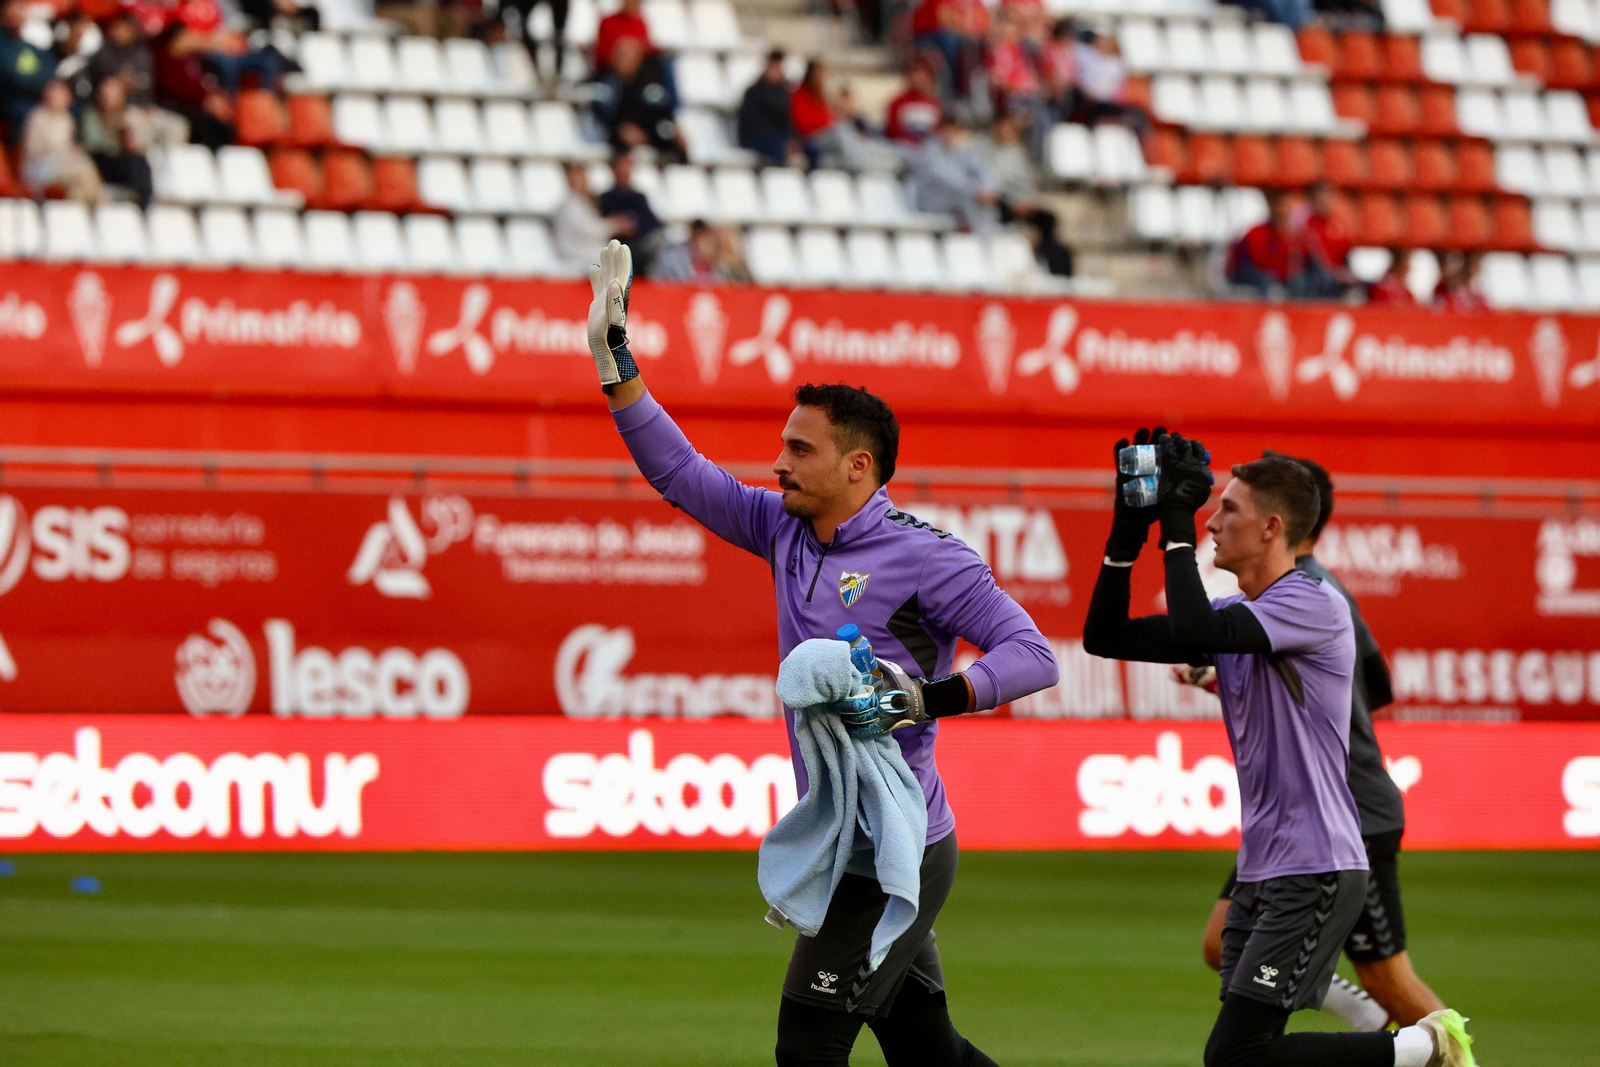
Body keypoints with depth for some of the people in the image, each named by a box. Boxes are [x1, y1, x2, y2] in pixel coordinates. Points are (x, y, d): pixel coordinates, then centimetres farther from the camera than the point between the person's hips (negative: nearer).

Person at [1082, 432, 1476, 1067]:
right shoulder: (1234, 615, 13)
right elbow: (1106, 638, 11)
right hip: (1260, 873, 9)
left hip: (1315, 874, -9)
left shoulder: (1316, 607, -13)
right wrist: (1128, 531, 2)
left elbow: (1195, 630, -27)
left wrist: (1178, 522, -18)